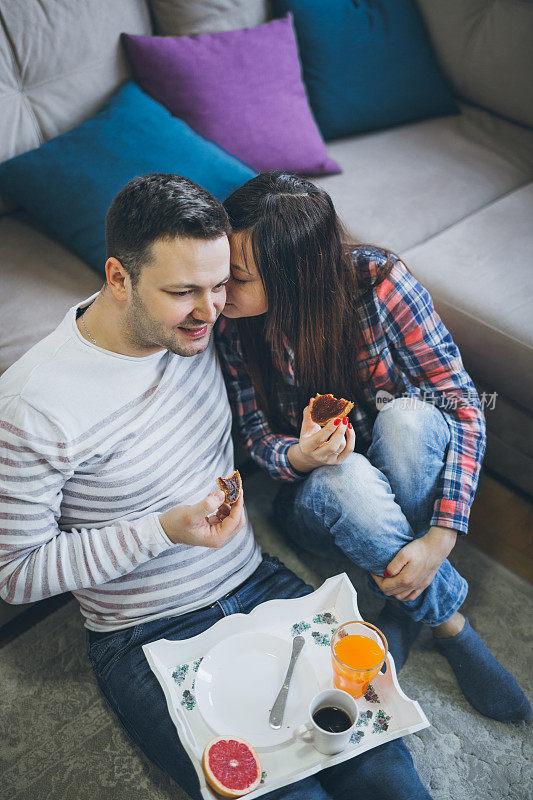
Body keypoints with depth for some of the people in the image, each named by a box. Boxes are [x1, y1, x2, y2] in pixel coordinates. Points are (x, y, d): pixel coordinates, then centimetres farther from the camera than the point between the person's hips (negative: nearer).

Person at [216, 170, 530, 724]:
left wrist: (441, 537, -31)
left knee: (407, 417, -36)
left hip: (412, 465, 0)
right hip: (319, 493, 1)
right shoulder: (231, 325, -16)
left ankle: (408, 606, -13)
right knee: (347, 479, -36)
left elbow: (462, 401, -20)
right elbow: (257, 436, -8)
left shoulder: (378, 283, -23)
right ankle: (447, 618, -11)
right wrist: (300, 456, -34)